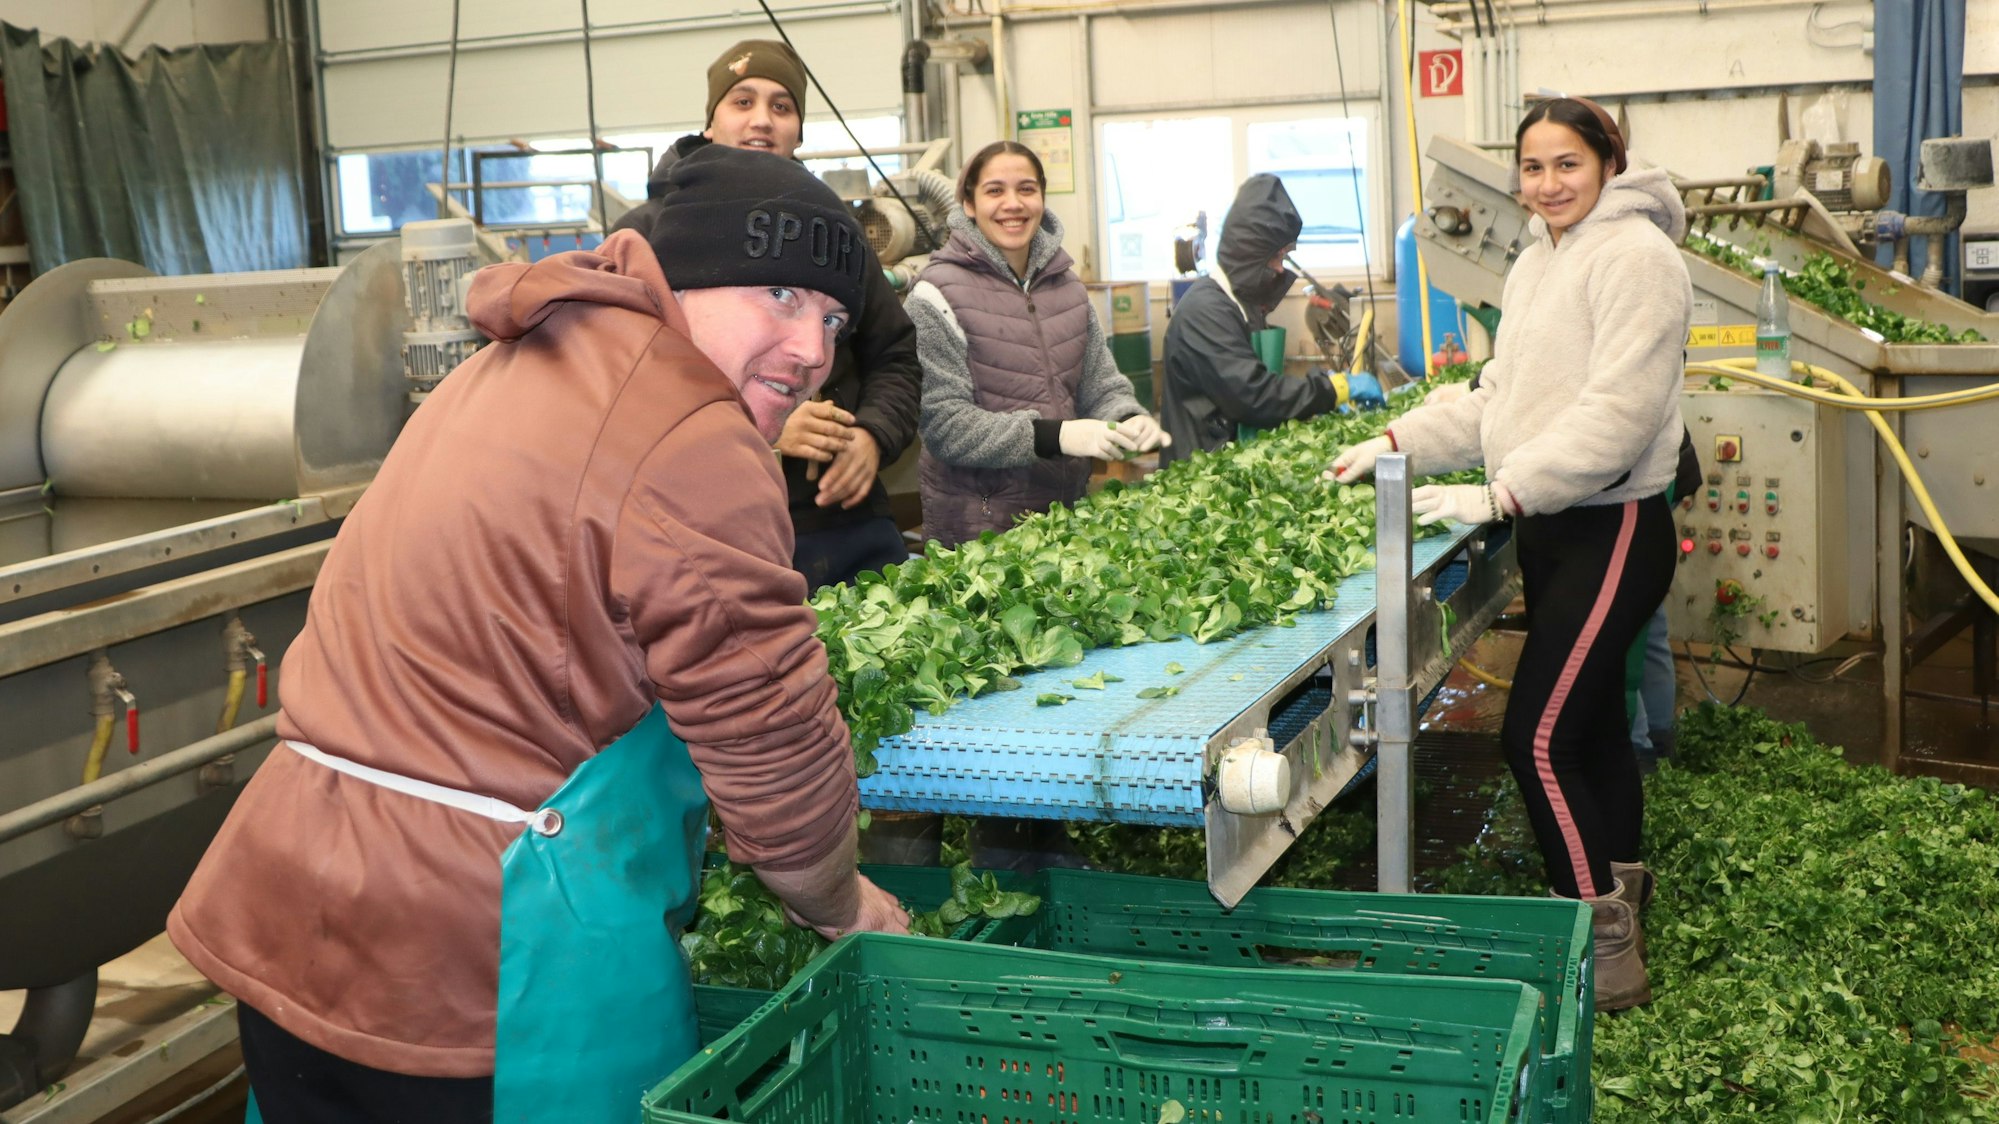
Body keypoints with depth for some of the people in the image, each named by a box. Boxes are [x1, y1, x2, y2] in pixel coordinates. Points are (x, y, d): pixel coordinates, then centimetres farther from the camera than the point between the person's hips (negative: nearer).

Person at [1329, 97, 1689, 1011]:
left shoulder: (1635, 258, -14)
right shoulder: (1537, 264, 14)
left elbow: (1616, 413, -23)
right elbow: (1498, 399, 18)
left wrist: (1497, 494, -24)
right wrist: (1398, 441, 7)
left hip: (1612, 531, -9)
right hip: (1549, 527, 9)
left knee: (1537, 737, -11)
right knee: (1592, 721, 18)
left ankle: (1606, 952, 0)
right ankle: (1620, 894, 33)